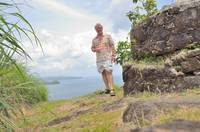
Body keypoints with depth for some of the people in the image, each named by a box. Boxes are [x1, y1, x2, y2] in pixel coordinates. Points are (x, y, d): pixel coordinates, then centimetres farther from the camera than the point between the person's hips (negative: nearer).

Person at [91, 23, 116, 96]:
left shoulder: (107, 36, 6)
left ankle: (111, 89, -18)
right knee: (103, 73, 4)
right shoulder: (94, 39, 15)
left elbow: (112, 46, 2)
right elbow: (92, 48, 19)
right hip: (99, 59, 4)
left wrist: (113, 56, -7)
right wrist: (95, 49, -5)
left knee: (108, 72, -15)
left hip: (107, 58, -4)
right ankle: (107, 88, 11)